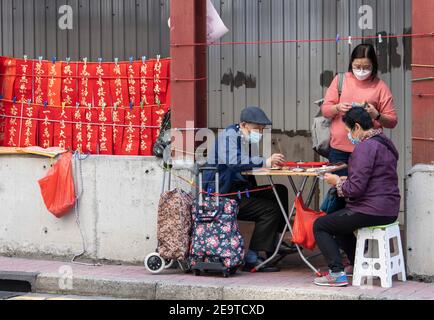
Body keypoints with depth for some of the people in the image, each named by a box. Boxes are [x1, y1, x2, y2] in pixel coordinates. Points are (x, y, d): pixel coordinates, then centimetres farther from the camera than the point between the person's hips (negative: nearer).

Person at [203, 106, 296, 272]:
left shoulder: (249, 140, 18)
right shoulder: (229, 135, -13)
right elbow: (233, 161, -32)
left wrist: (272, 162, -9)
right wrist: (265, 162, -33)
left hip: (240, 190, 10)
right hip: (222, 196, -10)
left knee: (280, 192, 6)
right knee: (270, 209, -19)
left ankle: (274, 242, 9)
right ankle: (251, 259, -18)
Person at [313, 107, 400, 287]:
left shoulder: (365, 147, -18)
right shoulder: (386, 144, 14)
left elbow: (356, 189, -22)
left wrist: (337, 182, -3)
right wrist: (345, 181, 16)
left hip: (371, 211, -10)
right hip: (389, 211, 10)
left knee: (319, 226, 4)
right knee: (338, 222, 31)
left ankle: (337, 273, -5)